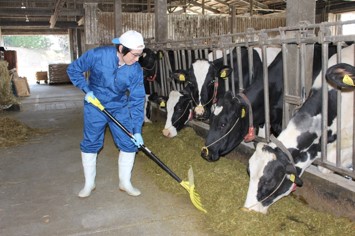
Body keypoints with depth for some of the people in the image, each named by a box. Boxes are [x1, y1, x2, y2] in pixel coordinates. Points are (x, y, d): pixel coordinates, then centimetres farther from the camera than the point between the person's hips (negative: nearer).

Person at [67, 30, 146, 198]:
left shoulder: (136, 70, -18)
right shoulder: (97, 55, -24)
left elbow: (137, 100, -15)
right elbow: (73, 69, -8)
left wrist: (137, 130, -18)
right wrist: (86, 89, -19)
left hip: (120, 108, 2)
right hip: (95, 106, -2)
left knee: (129, 144, -1)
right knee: (90, 144, 5)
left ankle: (125, 182, 17)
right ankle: (89, 184, 23)